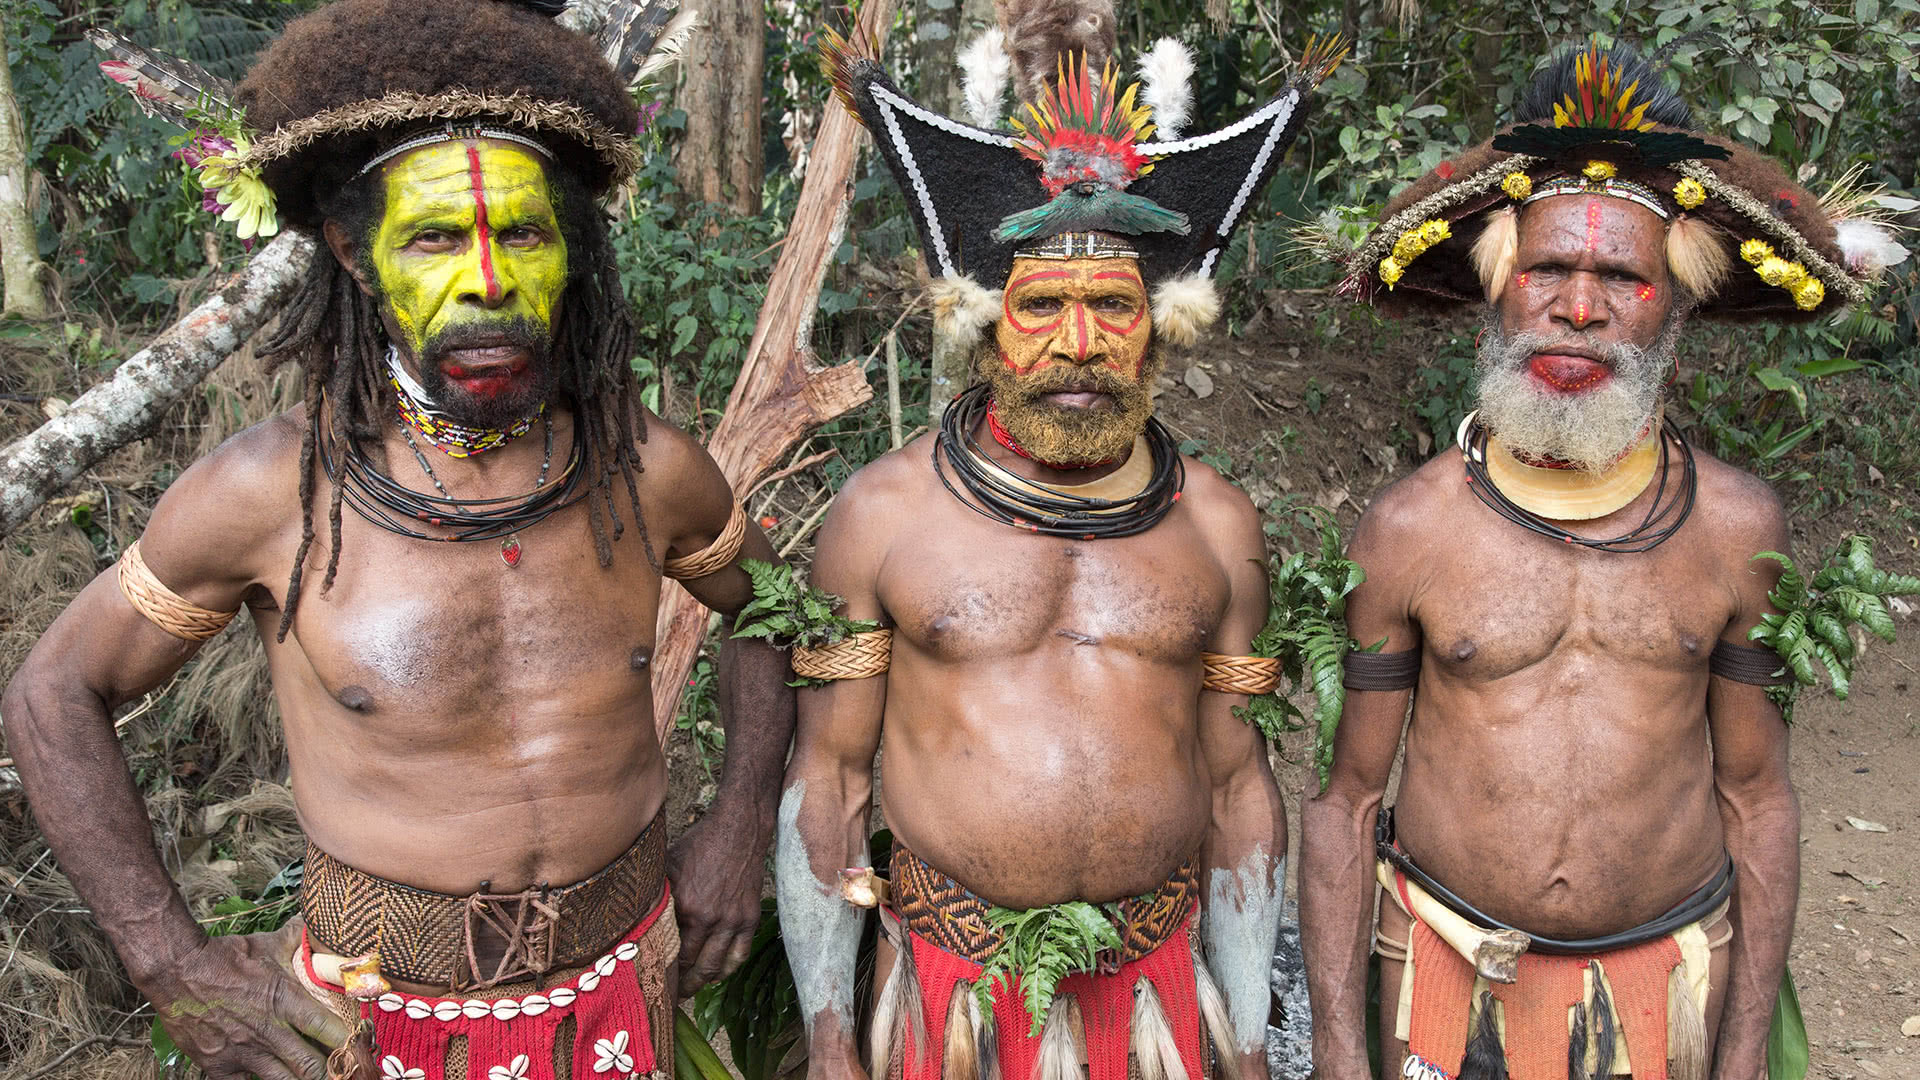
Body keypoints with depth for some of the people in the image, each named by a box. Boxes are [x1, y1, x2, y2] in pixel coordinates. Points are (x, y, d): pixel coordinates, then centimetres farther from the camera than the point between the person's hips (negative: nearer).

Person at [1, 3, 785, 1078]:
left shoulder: (645, 465, -11)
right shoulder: (270, 490, -17)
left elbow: (760, 599, 9)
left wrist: (745, 823, 0)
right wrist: (175, 965, -9)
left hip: (624, 989, 2)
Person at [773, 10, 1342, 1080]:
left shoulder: (1219, 524, 1)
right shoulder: (883, 510, -6)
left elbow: (1239, 781, 5)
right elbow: (829, 770, -2)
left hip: (1163, 979, 2)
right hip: (950, 984, -1)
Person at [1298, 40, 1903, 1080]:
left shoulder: (1737, 525, -6)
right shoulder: (1405, 529, -11)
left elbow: (1759, 796, 1)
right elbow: (1343, 796, -6)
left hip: (1673, 981, 2)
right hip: (1450, 972, -1)